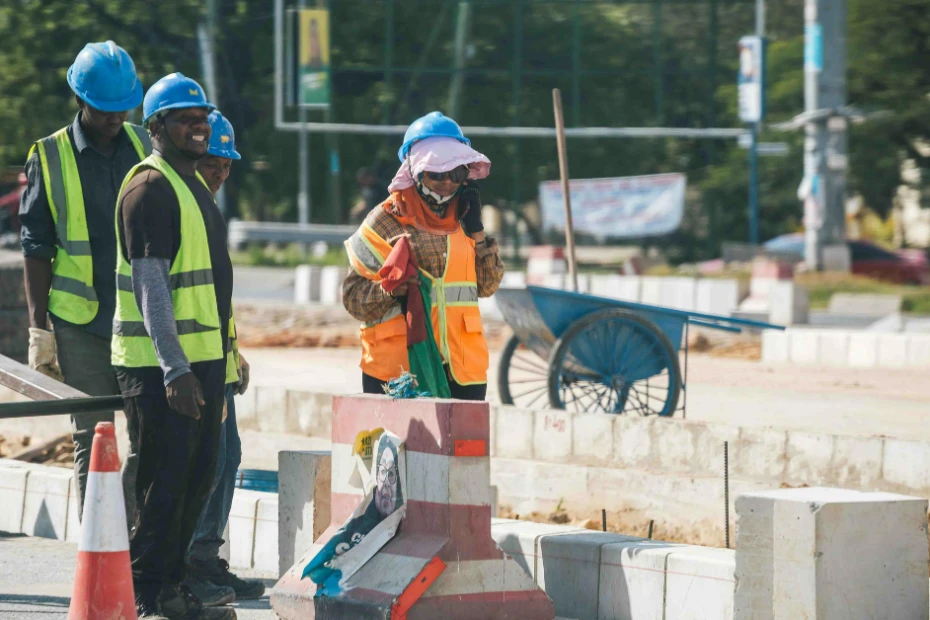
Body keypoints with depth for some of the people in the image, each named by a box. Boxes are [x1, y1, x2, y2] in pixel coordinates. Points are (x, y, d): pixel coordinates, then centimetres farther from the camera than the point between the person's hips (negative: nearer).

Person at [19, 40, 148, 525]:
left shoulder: (147, 148, 8)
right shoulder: (50, 157, 0)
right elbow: (36, 249, 1)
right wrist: (39, 330, -4)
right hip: (81, 324, -3)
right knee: (92, 442, 2)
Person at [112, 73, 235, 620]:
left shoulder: (195, 184, 18)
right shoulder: (150, 188, -13)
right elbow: (150, 285, -19)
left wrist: (221, 360, 23)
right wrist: (175, 369, -24)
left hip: (205, 355, 9)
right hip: (161, 364, -9)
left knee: (199, 475, 12)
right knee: (163, 482, -7)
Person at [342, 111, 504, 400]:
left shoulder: (462, 217, 14)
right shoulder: (387, 219, -1)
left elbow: (487, 286, 11)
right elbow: (352, 296, -3)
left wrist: (476, 231, 2)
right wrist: (391, 288, -23)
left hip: (463, 367, 5)